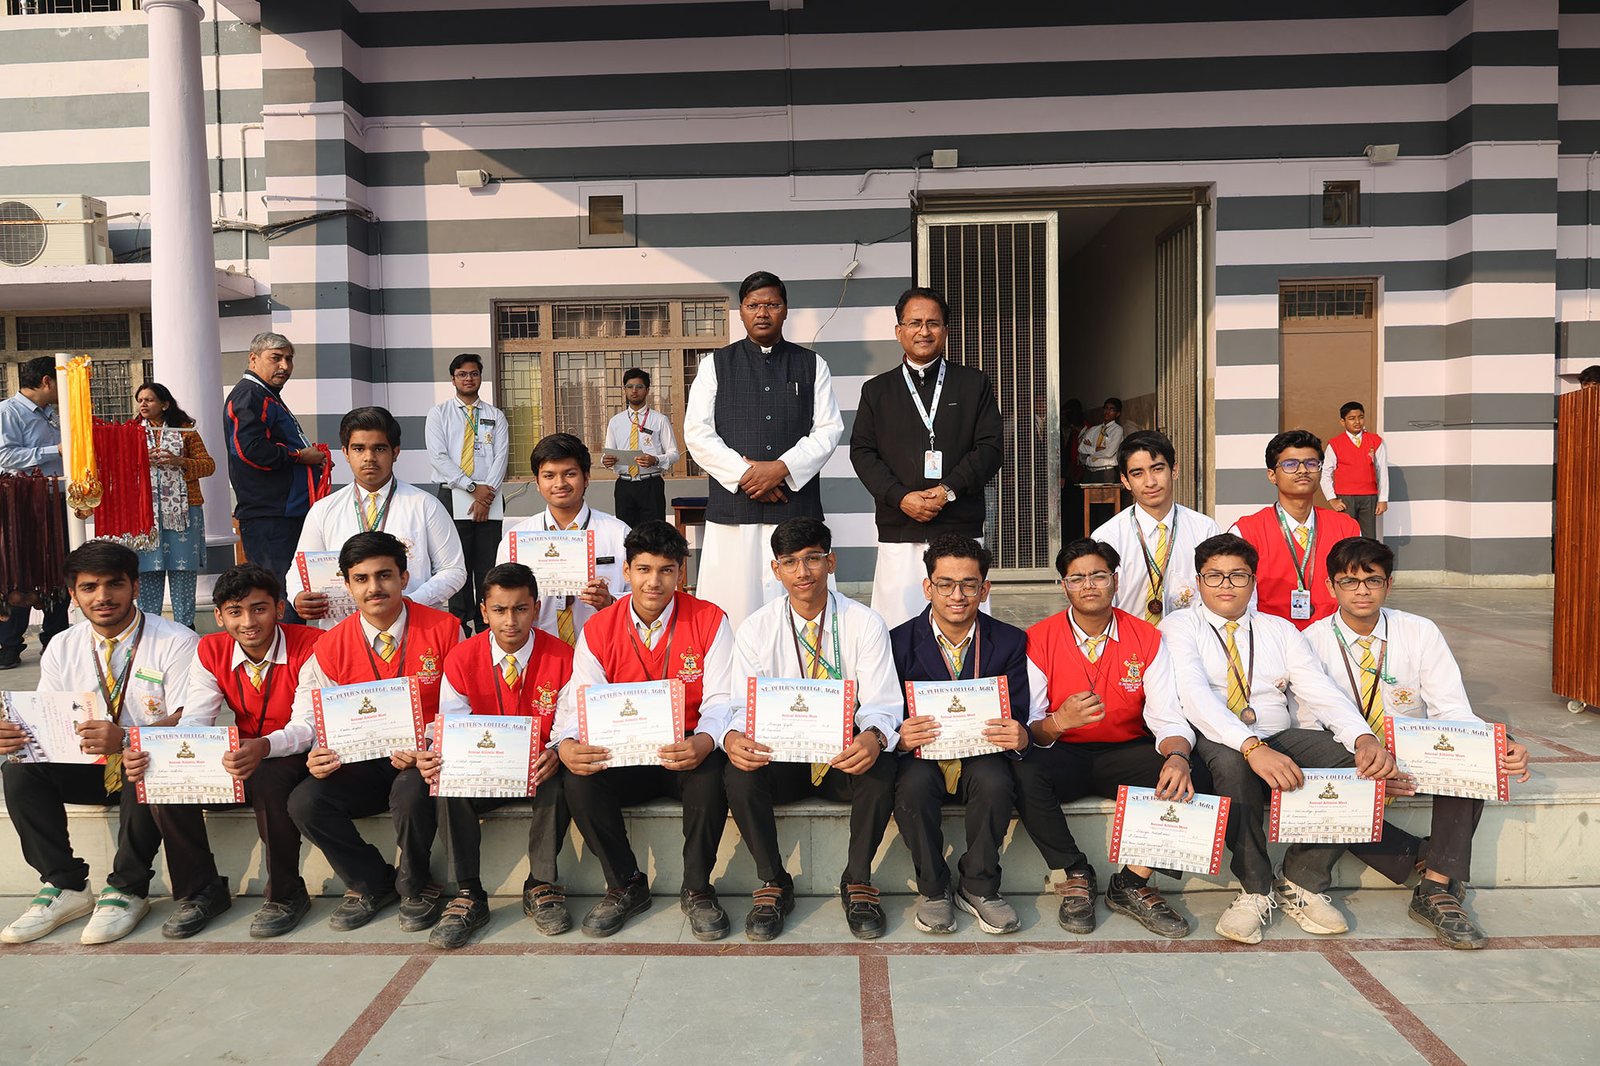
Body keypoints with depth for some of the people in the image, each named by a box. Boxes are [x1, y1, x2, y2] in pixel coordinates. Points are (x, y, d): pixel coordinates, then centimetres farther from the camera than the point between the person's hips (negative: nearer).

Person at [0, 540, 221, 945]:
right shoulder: (62, 649, 4)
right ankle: (64, 886, -7)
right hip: (93, 769, 6)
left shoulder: (176, 643, -14)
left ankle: (126, 890, -17)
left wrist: (125, 738, -39)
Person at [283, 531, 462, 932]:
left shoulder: (443, 630, -6)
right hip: (364, 762, 4)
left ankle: (414, 885, -2)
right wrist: (321, 752, -18)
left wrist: (423, 749, -23)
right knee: (304, 802, -19)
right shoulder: (331, 647, 2)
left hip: (421, 761, -3)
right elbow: (321, 720, 6)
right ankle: (372, 883, 6)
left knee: (412, 791, -34)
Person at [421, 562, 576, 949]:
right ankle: (468, 895, -10)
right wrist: (441, 759, -27)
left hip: (540, 768, -1)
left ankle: (541, 887, -11)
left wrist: (556, 754, -30)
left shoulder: (561, 657, -7)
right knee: (450, 790, -28)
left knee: (557, 786, -33)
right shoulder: (461, 659, -3)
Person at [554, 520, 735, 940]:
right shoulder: (597, 630, 1)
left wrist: (703, 743, -32)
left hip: (688, 754, -2)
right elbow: (578, 703, -4)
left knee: (711, 776, -34)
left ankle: (697, 890, -7)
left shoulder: (709, 621, -4)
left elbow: (721, 700, -9)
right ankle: (626, 885, -1)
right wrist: (566, 745, -28)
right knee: (578, 781, -26)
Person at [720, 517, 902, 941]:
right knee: (739, 774, -30)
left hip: (846, 757, 0)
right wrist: (732, 737, -33)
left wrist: (874, 737, -36)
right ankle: (773, 882, -6)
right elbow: (742, 705, -7)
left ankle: (858, 881, -7)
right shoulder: (756, 629, -1)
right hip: (780, 757, 1)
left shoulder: (864, 624, -4)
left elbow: (883, 703, -11)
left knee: (881, 770, -32)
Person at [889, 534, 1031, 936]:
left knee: (995, 780, -31)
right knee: (914, 782, -33)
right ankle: (933, 890, -8)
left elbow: (1019, 718, -2)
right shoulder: (899, 642, -4)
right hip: (921, 756, 0)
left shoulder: (1010, 642, 1)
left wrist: (1019, 736, -27)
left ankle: (979, 887, -7)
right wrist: (902, 738, -29)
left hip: (981, 757, 1)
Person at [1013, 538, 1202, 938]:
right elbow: (1027, 728, -11)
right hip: (1063, 756, -2)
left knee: (1192, 778, -26)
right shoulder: (1038, 640, -6)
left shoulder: (1147, 639, 1)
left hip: (1125, 754, 2)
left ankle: (1130, 885, -8)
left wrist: (1177, 757, -30)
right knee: (1022, 774, -34)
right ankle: (1074, 876, -9)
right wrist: (1057, 722, -35)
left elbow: (1168, 717, -7)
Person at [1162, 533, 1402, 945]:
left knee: (1358, 760, -21)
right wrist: (1252, 747, -32)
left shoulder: (1280, 630, 15)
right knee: (1232, 761, -38)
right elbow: (1195, 696, -16)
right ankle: (1255, 890, -17)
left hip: (1281, 738, 5)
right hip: (1218, 743, -4)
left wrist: (1364, 738, -19)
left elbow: (1322, 691, 2)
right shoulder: (1180, 627, 1)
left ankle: (1302, 881, -7)